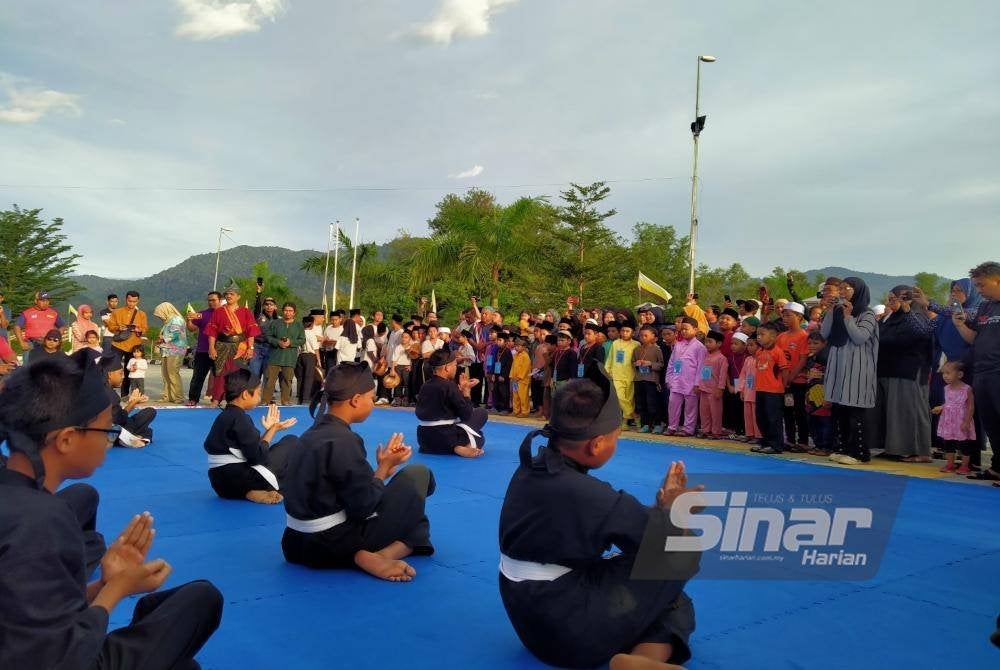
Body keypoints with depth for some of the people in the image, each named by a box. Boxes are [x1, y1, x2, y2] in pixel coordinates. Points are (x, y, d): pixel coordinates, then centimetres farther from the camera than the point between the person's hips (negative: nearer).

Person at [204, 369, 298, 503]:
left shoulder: (225, 416, 14)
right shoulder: (240, 418, -15)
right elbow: (258, 456, -16)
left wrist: (271, 429, 16)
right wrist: (272, 430, -3)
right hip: (241, 480, -9)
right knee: (292, 442, 4)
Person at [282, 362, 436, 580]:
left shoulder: (314, 432, 5)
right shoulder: (343, 441, -21)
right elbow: (363, 507, -18)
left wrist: (381, 470, 8)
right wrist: (384, 468, -5)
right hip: (336, 544, -9)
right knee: (417, 475, -1)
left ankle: (373, 555, 7)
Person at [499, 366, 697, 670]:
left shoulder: (529, 469, 0)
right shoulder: (586, 495, -27)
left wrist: (662, 506, 4)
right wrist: (669, 506, 8)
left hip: (531, 619, 9)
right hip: (572, 632, -9)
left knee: (674, 601, 16)